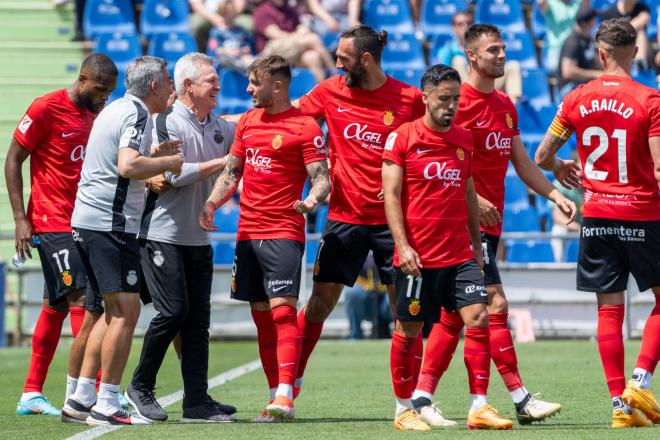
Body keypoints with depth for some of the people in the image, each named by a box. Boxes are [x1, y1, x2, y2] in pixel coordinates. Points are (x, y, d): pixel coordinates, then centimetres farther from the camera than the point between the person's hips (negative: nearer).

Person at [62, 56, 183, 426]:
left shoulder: (115, 110, 19)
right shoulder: (137, 115, -12)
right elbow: (128, 166, -26)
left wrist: (155, 156, 20)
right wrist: (170, 162, -13)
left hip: (87, 223, 10)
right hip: (111, 225, -10)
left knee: (115, 311, 15)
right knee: (126, 310, -9)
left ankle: (81, 399, 14)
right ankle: (107, 406, -11)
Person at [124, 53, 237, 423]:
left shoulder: (220, 128, 11)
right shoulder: (167, 123, -9)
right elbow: (176, 174, -18)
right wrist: (222, 162, -13)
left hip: (198, 237, 7)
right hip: (163, 235, -7)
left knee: (198, 318, 3)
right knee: (173, 311, -11)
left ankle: (197, 401, 3)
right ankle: (141, 387, 5)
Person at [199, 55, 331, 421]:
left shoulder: (305, 127, -6)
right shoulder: (247, 122, 14)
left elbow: (321, 178, -9)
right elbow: (231, 173, 20)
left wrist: (312, 199, -30)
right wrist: (212, 203, 3)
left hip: (283, 232, -7)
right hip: (247, 232, 7)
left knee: (282, 310, -15)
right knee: (262, 316, 7)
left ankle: (285, 395, -21)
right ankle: (274, 396, 11)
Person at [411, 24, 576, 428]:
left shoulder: (505, 106, 16)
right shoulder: (459, 101, -10)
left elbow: (522, 163, 20)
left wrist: (555, 195, 8)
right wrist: (473, 200, -21)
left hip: (489, 221, 9)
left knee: (455, 314, 8)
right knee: (495, 304, -11)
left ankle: (422, 397, 11)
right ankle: (521, 400, -12)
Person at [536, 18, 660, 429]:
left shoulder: (577, 99, 1)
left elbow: (542, 156, 8)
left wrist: (562, 166, 28)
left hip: (596, 215, 3)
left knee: (609, 309, 6)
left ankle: (621, 402, 2)